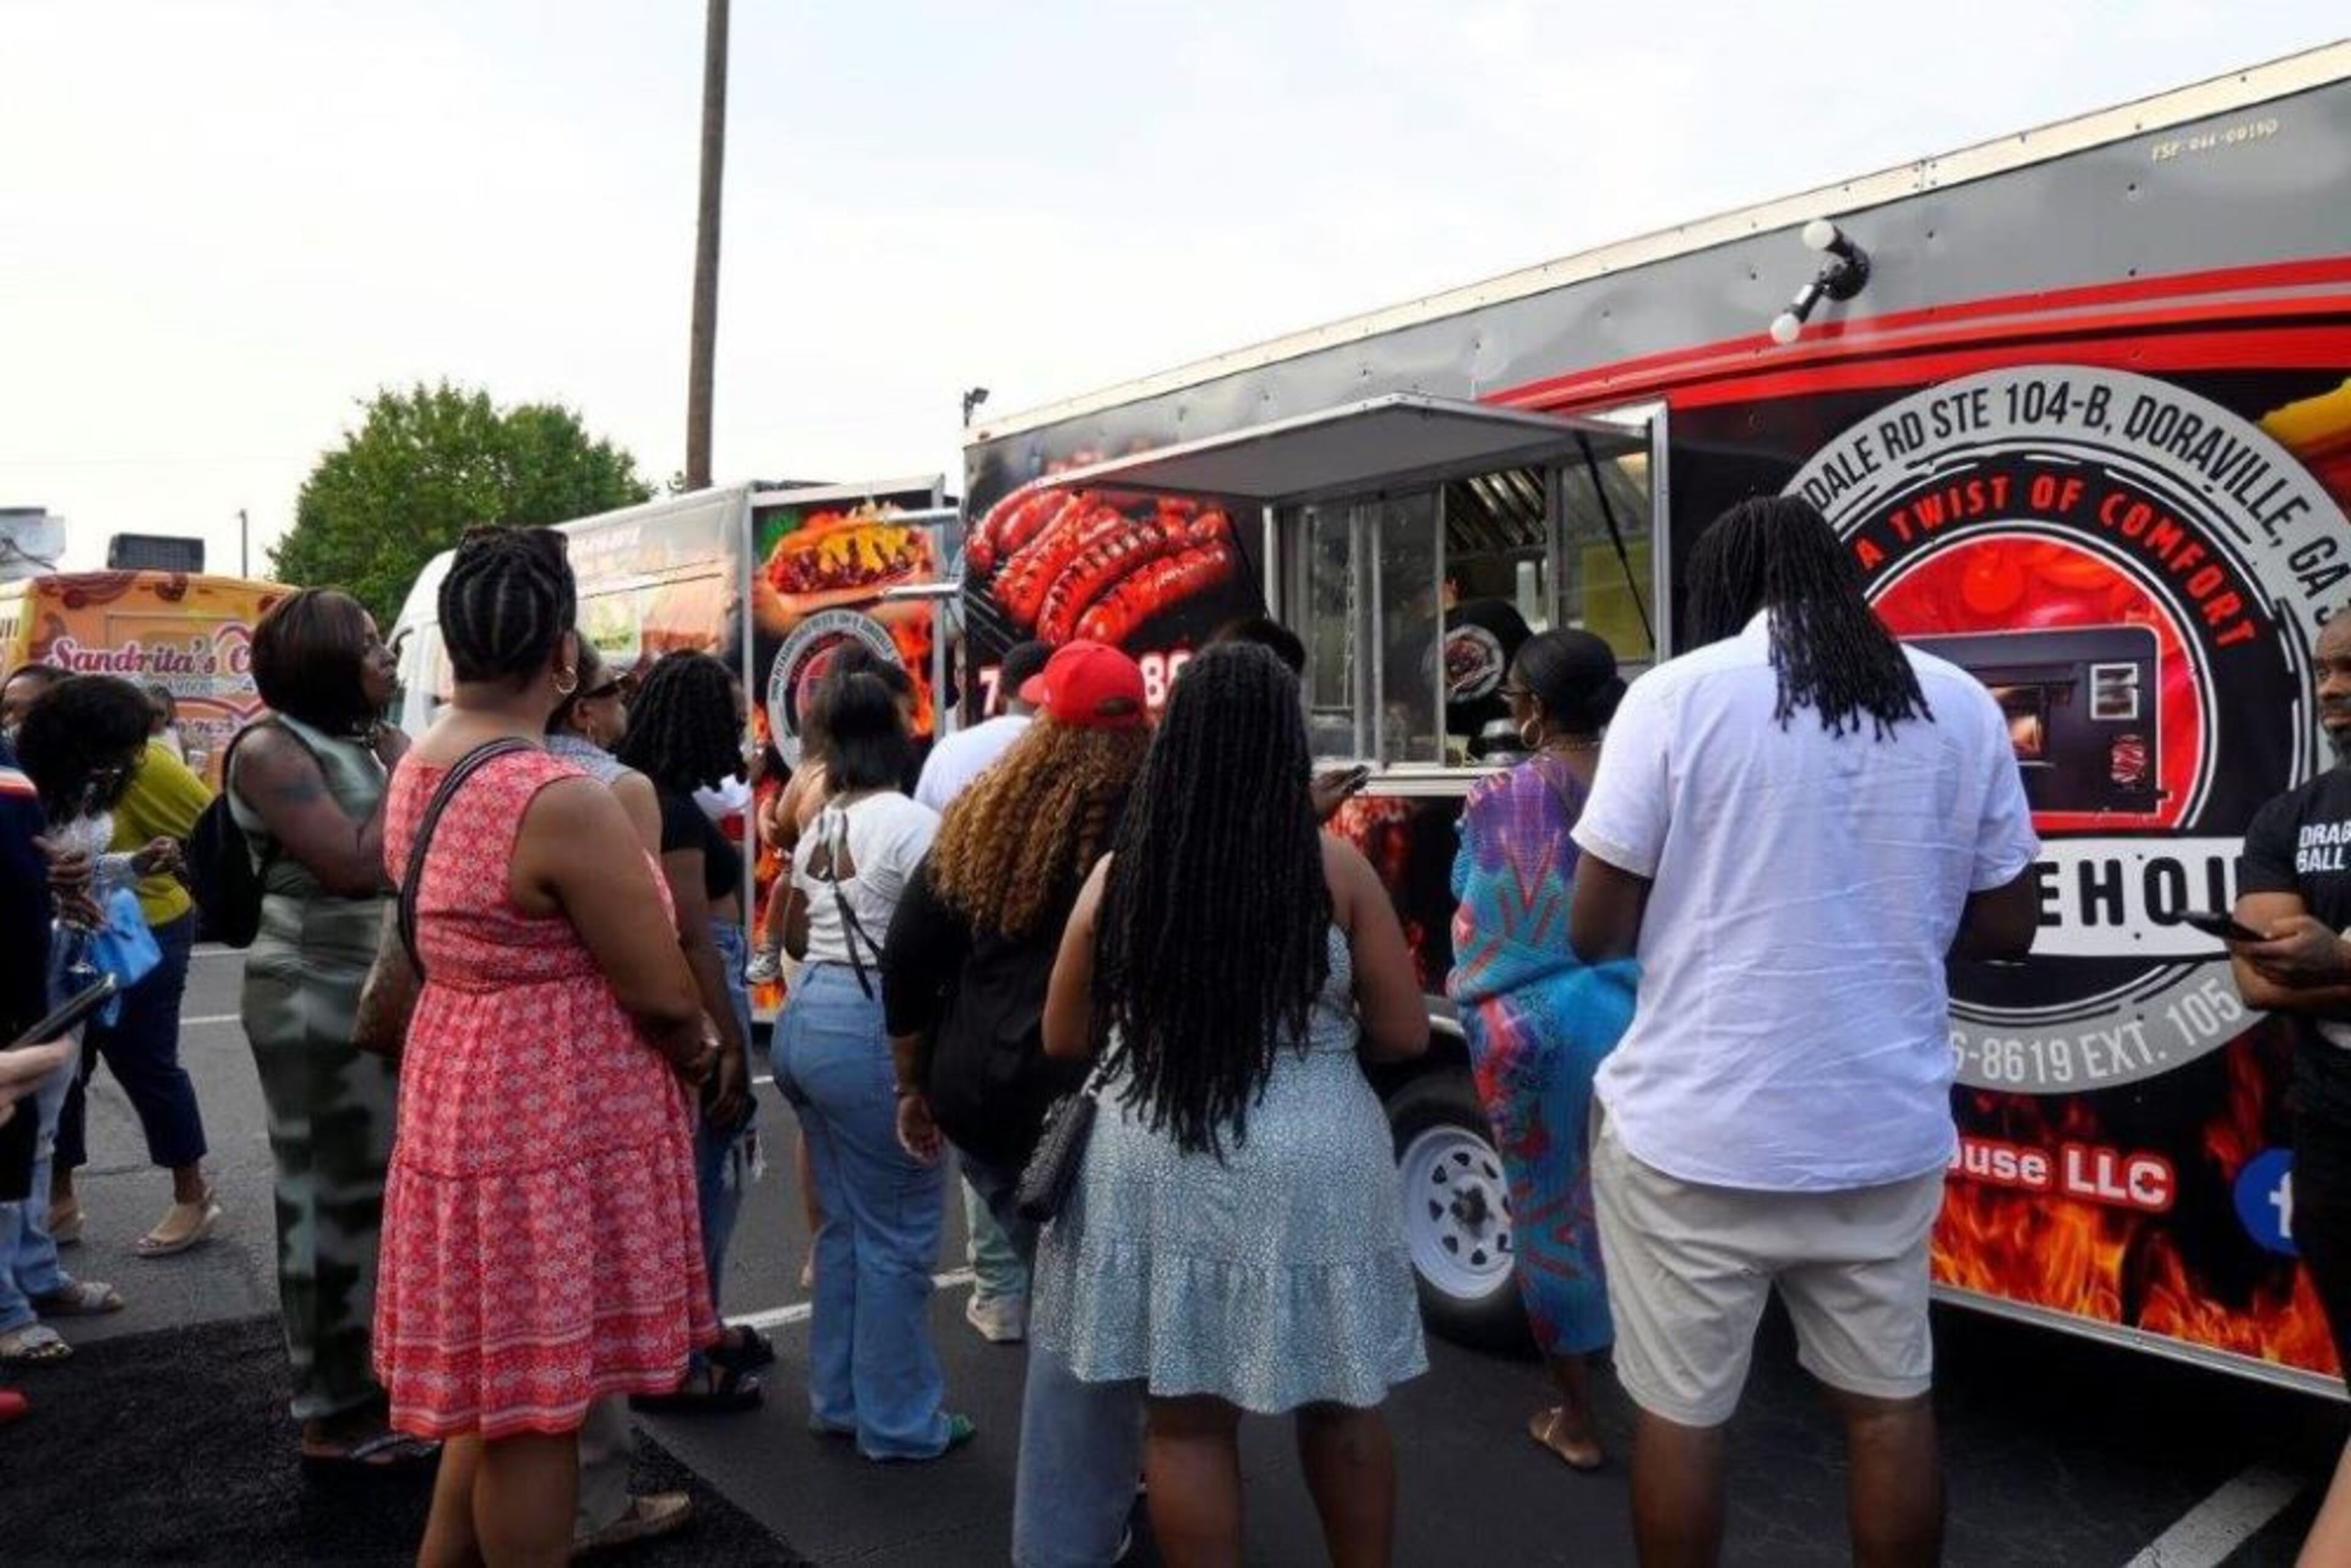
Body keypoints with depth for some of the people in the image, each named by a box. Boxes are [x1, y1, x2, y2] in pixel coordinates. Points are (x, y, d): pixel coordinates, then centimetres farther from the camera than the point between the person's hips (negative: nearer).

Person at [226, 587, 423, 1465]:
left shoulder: (359, 742, 12)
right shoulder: (271, 749, -12)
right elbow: (356, 864, -20)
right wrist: (400, 774, -11)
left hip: (380, 989, 8)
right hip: (314, 999, -8)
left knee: (389, 1187, 14)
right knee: (330, 1197, -1)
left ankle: (378, 1375, 29)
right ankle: (334, 1413, 10)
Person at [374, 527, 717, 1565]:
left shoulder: (418, 773, 4)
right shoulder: (564, 802, -24)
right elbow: (663, 991, -19)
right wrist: (696, 1052, 1)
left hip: (462, 1093, 9)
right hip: (558, 1120, -9)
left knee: (493, 1383, 23)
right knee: (537, 1399, 7)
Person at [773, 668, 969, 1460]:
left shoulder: (821, 826, 11)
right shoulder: (910, 822, -13)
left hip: (807, 1016, 8)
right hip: (873, 1029, -8)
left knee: (846, 1222, 18)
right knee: (897, 1232, 2)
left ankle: (839, 1398, 28)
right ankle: (900, 1420, 12)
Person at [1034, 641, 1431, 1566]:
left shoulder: (1119, 875, -3)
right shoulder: (1334, 868, -7)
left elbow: (1063, 1040, 7)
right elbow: (1404, 1035, -3)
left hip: (1156, 1171, 1)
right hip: (1312, 1170, 0)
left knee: (1187, 1420, 13)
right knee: (1342, 1411, 19)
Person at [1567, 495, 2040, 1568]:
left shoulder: (1677, 695, -8)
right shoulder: (1963, 706, 3)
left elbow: (1593, 930, -7)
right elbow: (2005, 928, 9)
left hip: (1697, 1128, -3)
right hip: (1886, 1126, 4)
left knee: (1679, 1411, 11)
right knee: (1889, 1405, 19)